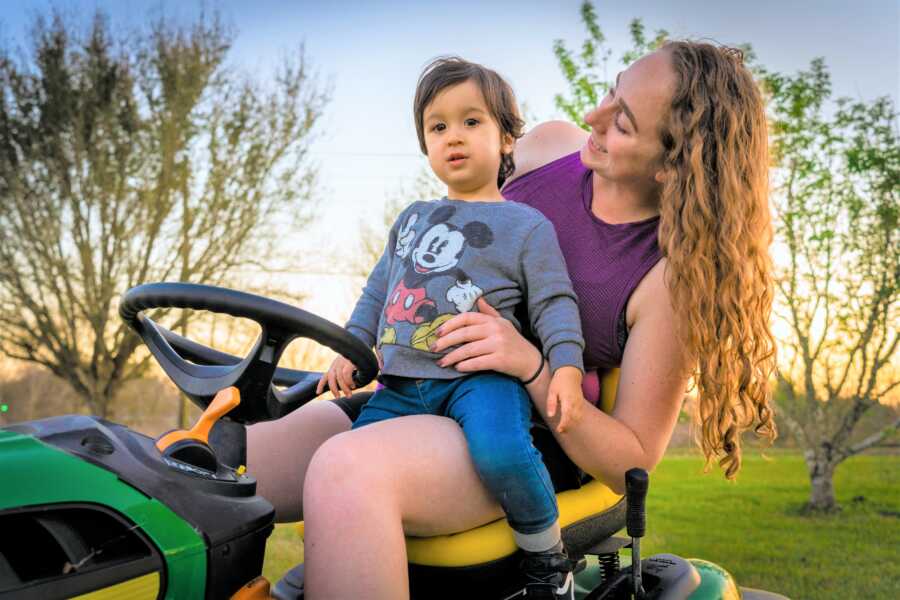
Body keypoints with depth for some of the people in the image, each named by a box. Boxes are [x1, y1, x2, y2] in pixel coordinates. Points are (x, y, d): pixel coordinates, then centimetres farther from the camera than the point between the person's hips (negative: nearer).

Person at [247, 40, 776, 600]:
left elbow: (634, 461, -11)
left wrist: (531, 365, -25)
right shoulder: (549, 145, 2)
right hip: (413, 398, 6)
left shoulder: (674, 276, -14)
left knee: (347, 470, -38)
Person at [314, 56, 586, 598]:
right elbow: (378, 291, 28)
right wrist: (350, 349, 17)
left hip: (482, 375, -5)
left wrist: (566, 367, -15)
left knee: (499, 449, -34)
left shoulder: (526, 224, 5)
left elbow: (554, 303, 0)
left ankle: (547, 556, -8)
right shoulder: (412, 219, 22)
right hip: (403, 385, 6)